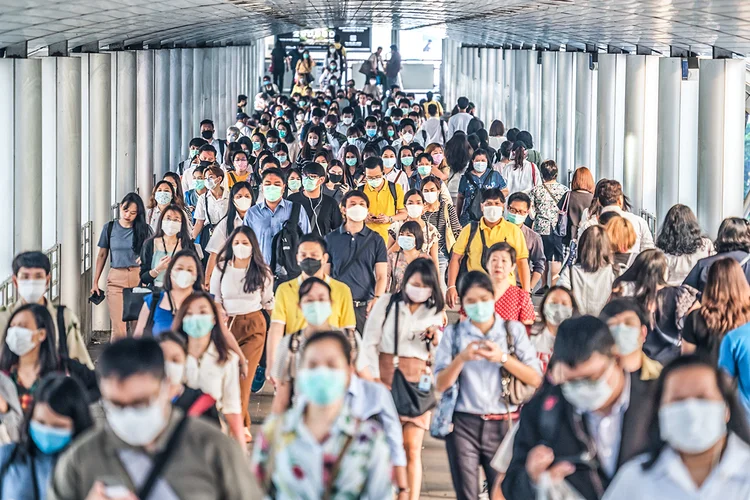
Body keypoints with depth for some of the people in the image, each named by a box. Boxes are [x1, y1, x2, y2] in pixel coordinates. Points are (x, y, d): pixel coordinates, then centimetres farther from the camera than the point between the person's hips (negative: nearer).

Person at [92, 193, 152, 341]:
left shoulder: (143, 229, 6)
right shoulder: (110, 228, 8)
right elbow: (102, 255, 13)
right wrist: (95, 282, 10)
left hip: (138, 277, 0)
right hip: (116, 278, 0)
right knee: (118, 328, -8)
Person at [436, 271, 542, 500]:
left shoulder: (514, 330, 5)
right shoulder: (453, 334, 5)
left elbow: (535, 379, -2)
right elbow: (440, 385, 0)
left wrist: (503, 358, -15)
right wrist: (462, 358, -16)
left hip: (504, 425, 0)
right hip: (463, 425, 0)